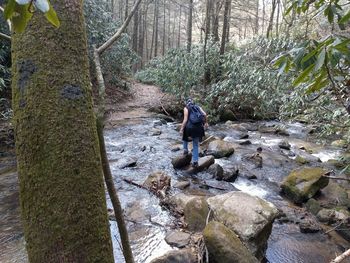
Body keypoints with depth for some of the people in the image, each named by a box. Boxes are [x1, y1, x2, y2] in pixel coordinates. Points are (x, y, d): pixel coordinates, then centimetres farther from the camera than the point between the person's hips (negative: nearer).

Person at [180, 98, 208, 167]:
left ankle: (185, 150, 30)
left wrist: (182, 128, -3)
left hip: (190, 127, -3)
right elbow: (204, 114, 0)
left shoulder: (186, 108, 4)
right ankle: (195, 161, 9)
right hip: (198, 128, 3)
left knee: (185, 136, 34)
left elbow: (185, 120, -6)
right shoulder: (198, 107, 15)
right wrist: (206, 123, 12)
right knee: (196, 145, 12)